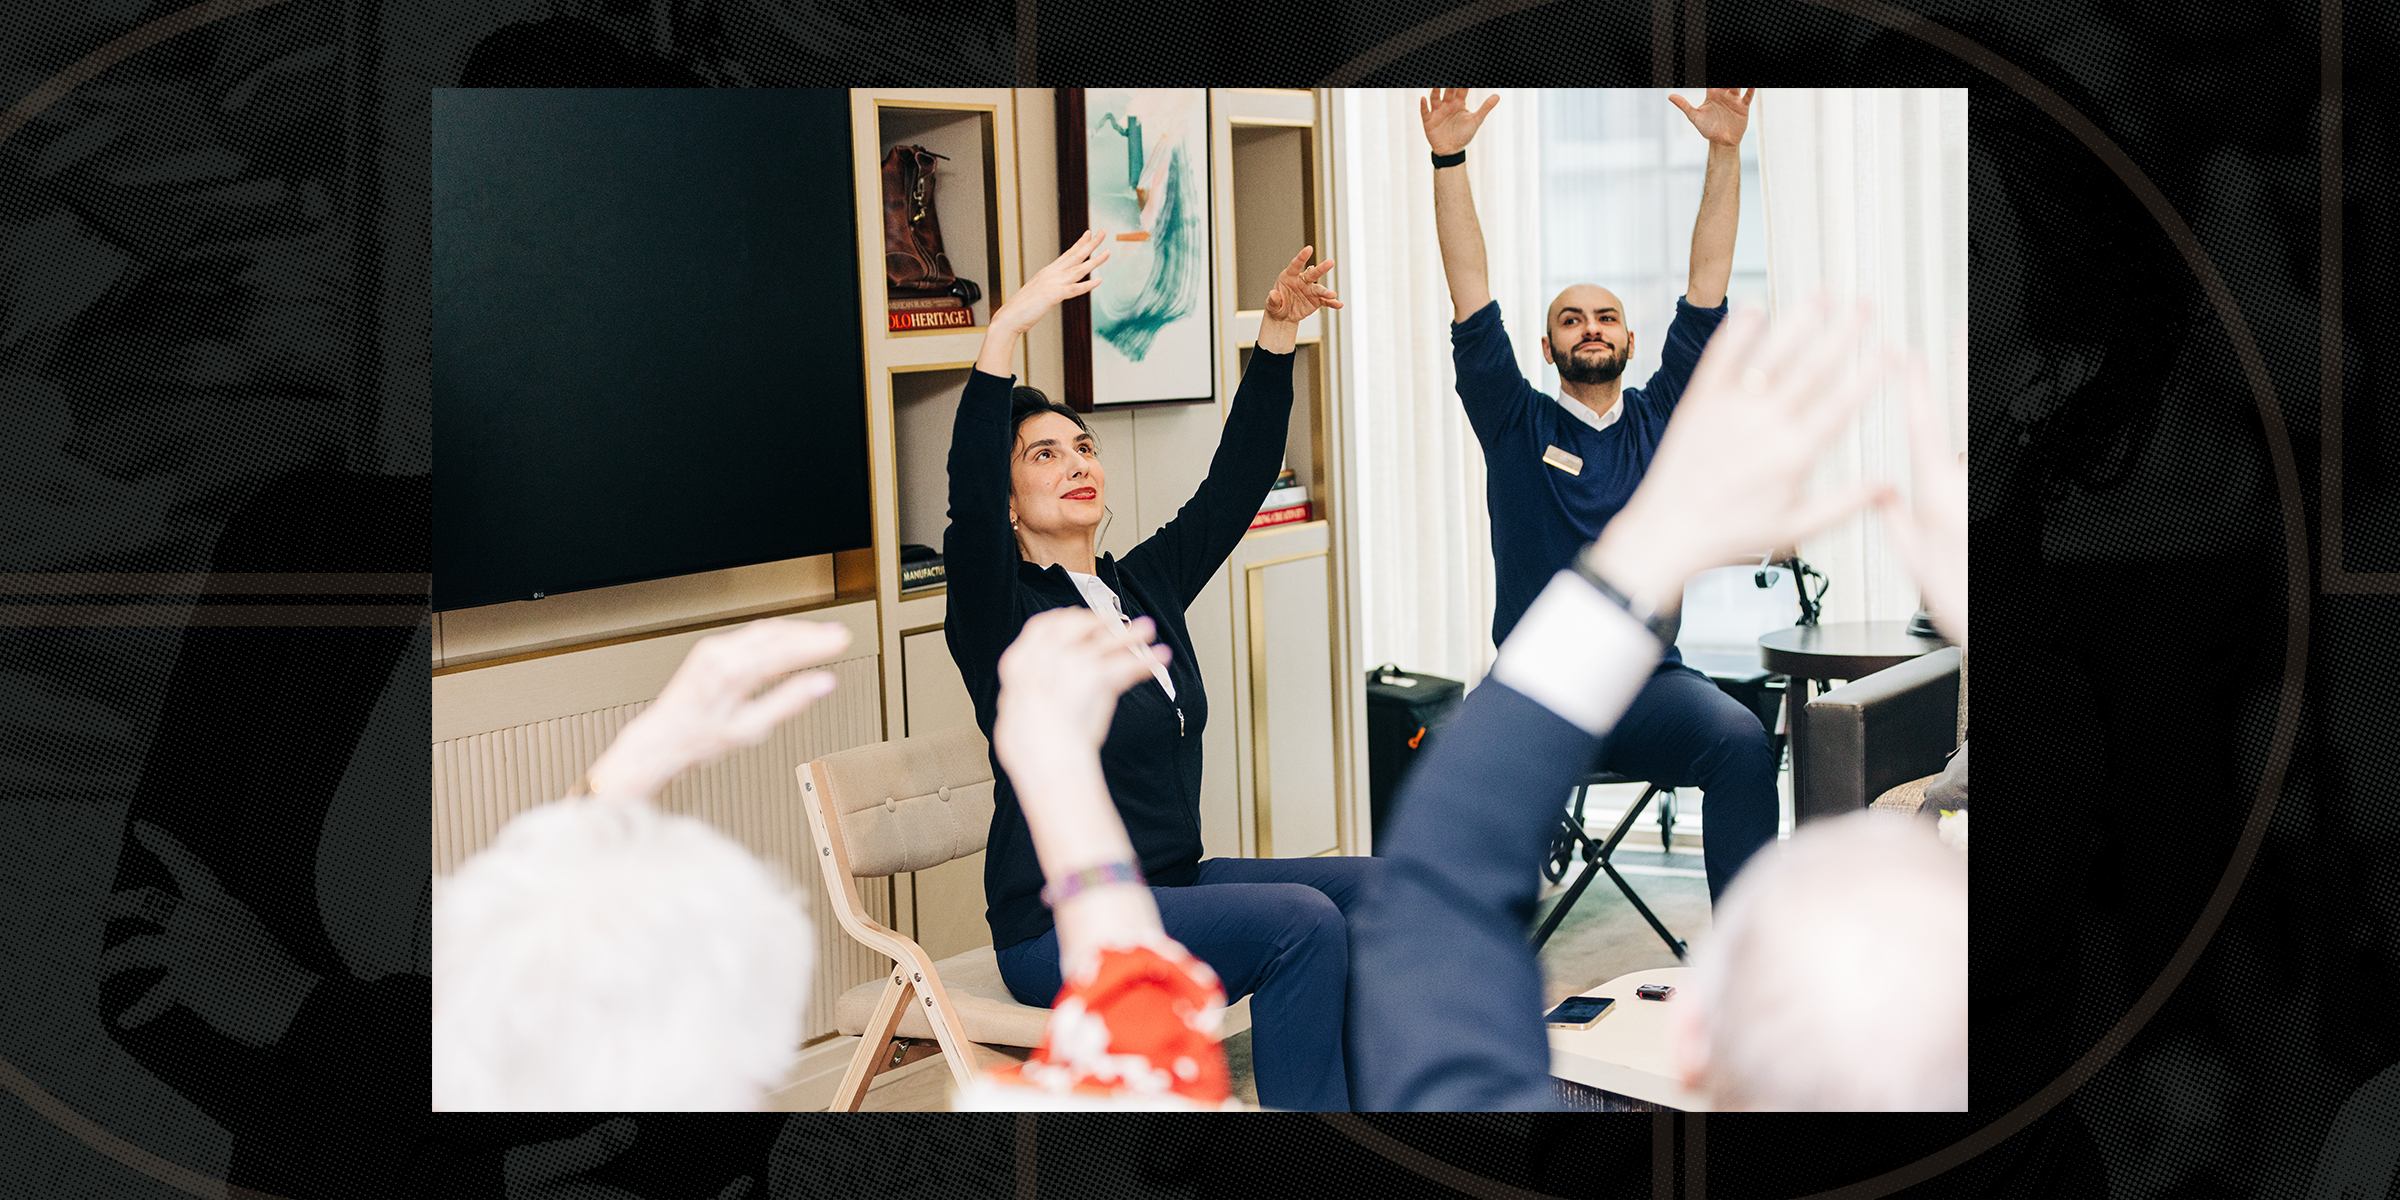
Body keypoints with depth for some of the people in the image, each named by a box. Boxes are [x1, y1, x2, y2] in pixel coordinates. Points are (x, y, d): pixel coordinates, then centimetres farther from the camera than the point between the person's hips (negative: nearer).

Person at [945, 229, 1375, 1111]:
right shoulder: (1000, 612, -8)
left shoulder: (1147, 584, 12)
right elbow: (966, 489, -26)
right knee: (1302, 922, -24)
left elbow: (1237, 480, 9)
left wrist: (1277, 332, -2)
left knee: (1373, 891, -7)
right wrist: (1007, 327, -36)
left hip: (1173, 888, 8)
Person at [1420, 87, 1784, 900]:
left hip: (1647, 683, 1)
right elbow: (1470, 295, 2)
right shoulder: (1516, 425, 10)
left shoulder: (1661, 419, 13)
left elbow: (1707, 285, 8)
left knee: (1743, 743, -29)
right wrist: (1449, 162, -6)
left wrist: (1725, 152, 0)